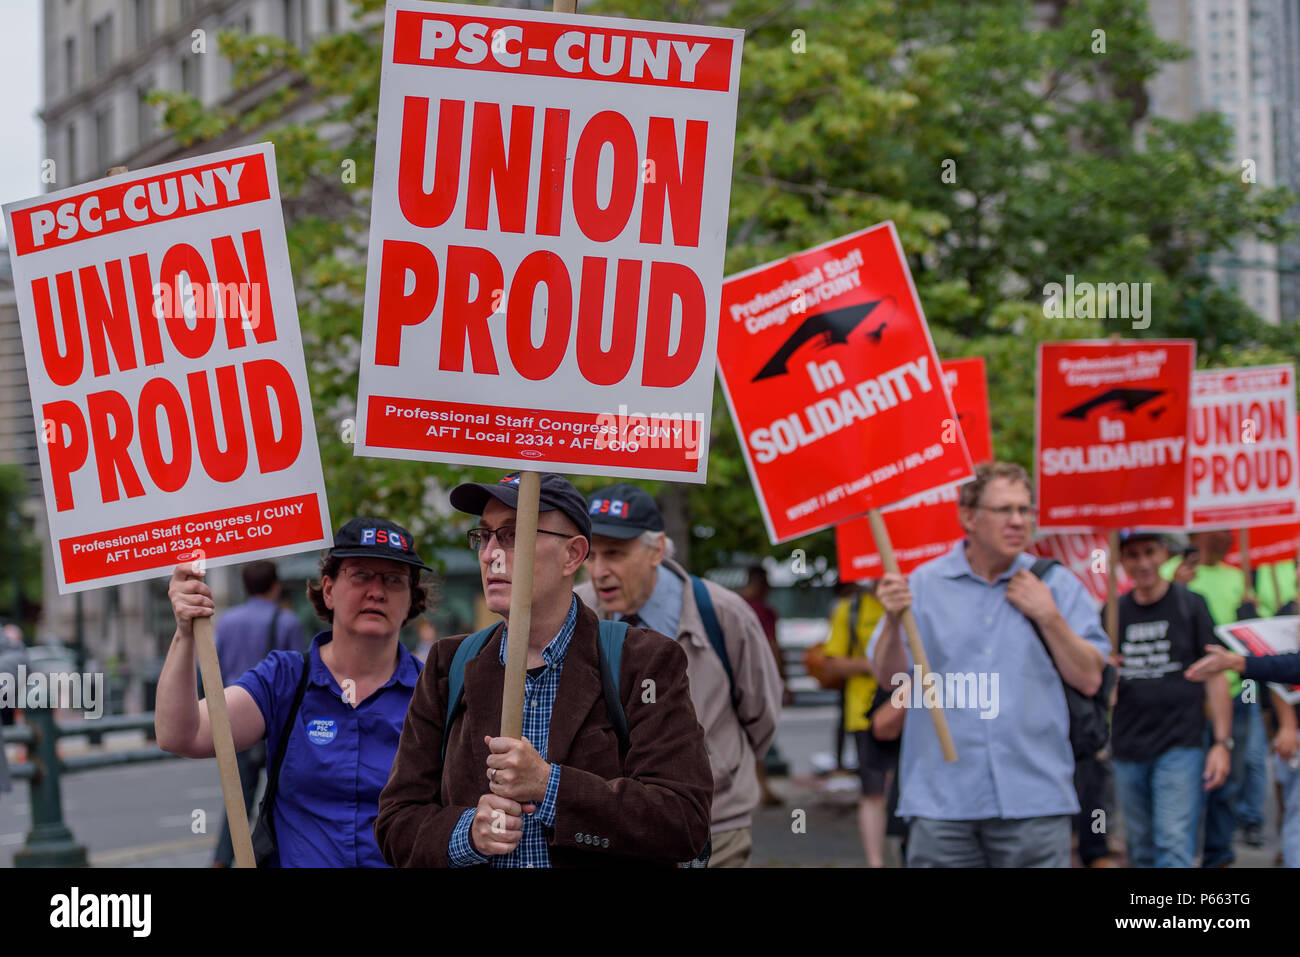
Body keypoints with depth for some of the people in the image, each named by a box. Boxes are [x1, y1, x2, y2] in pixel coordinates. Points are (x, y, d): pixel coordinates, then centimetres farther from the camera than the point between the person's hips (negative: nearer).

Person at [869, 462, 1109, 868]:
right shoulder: (923, 584, 6)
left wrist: (1048, 617, -5)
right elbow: (890, 676, -1)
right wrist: (894, 620, -18)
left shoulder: (1058, 586, 8)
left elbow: (1089, 679, 3)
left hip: (1033, 799, 0)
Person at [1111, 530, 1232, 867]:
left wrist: (1222, 742, -7)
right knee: (1142, 852, 10)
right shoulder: (1114, 612, 9)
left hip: (1180, 747, -4)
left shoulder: (1190, 605, 1)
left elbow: (1215, 676, 1)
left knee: (1174, 849, -13)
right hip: (1128, 750, 4)